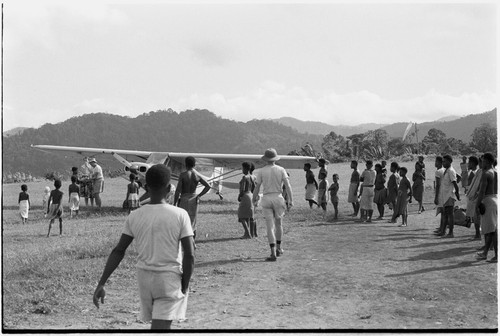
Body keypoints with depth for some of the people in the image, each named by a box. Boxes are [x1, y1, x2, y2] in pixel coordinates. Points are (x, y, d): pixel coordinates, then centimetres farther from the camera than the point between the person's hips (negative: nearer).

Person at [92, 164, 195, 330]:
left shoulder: (134, 216, -2)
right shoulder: (180, 215, -11)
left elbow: (118, 251, -2)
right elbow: (189, 255, -13)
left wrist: (101, 284, 2)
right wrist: (185, 285, -1)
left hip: (144, 276, 5)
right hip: (170, 278, -4)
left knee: (157, 323, 23)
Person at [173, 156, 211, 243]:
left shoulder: (183, 175, -12)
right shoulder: (197, 175, 0)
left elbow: (178, 190, -13)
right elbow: (208, 186, -2)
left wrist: (174, 203, -7)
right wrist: (199, 196, 4)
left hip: (184, 199, -4)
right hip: (194, 200, 4)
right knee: (193, 221, 15)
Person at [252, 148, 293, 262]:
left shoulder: (261, 171, -2)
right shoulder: (281, 170, 0)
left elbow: (257, 187, 1)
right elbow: (288, 186, -7)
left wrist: (254, 198, 19)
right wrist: (291, 200, -6)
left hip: (266, 199, -1)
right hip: (278, 198, 1)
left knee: (270, 226, -2)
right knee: (279, 224, 19)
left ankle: (273, 253, -8)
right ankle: (278, 248, 30)